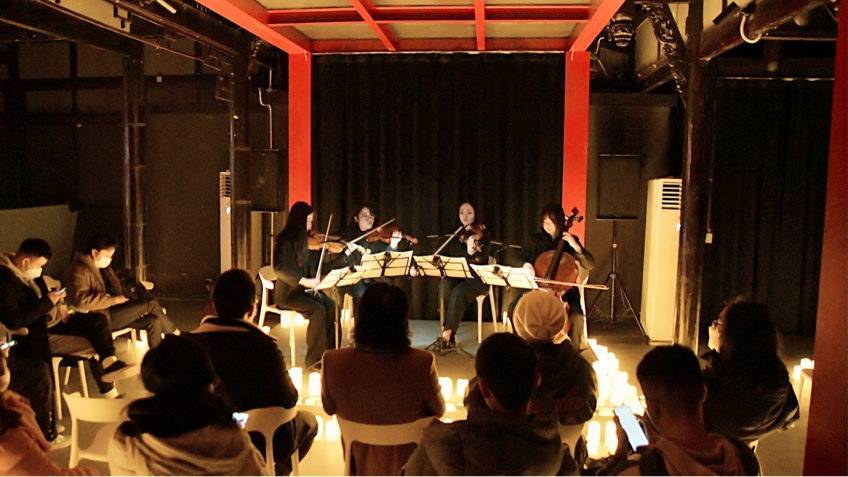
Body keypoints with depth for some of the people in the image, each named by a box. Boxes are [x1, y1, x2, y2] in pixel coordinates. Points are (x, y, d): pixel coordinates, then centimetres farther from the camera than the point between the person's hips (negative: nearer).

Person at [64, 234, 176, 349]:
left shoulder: (104, 268, 15)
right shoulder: (79, 270, -13)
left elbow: (117, 288, 19)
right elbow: (81, 300, -27)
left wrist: (136, 308, 1)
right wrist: (114, 300, -24)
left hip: (114, 311, 9)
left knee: (154, 321, -14)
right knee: (150, 303, -18)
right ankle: (173, 334, 1)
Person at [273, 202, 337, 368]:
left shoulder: (301, 238, 12)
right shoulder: (284, 239, -12)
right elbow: (280, 268, -23)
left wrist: (314, 279, -3)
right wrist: (305, 281, -30)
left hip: (302, 289, 7)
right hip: (288, 292, -7)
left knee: (331, 305, -17)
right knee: (318, 310, -27)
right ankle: (314, 360, -19)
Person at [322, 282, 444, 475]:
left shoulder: (333, 362, -30)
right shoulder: (422, 363, -34)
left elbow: (329, 408, -8)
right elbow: (438, 410, -14)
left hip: (360, 459, 2)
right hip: (407, 460, -1)